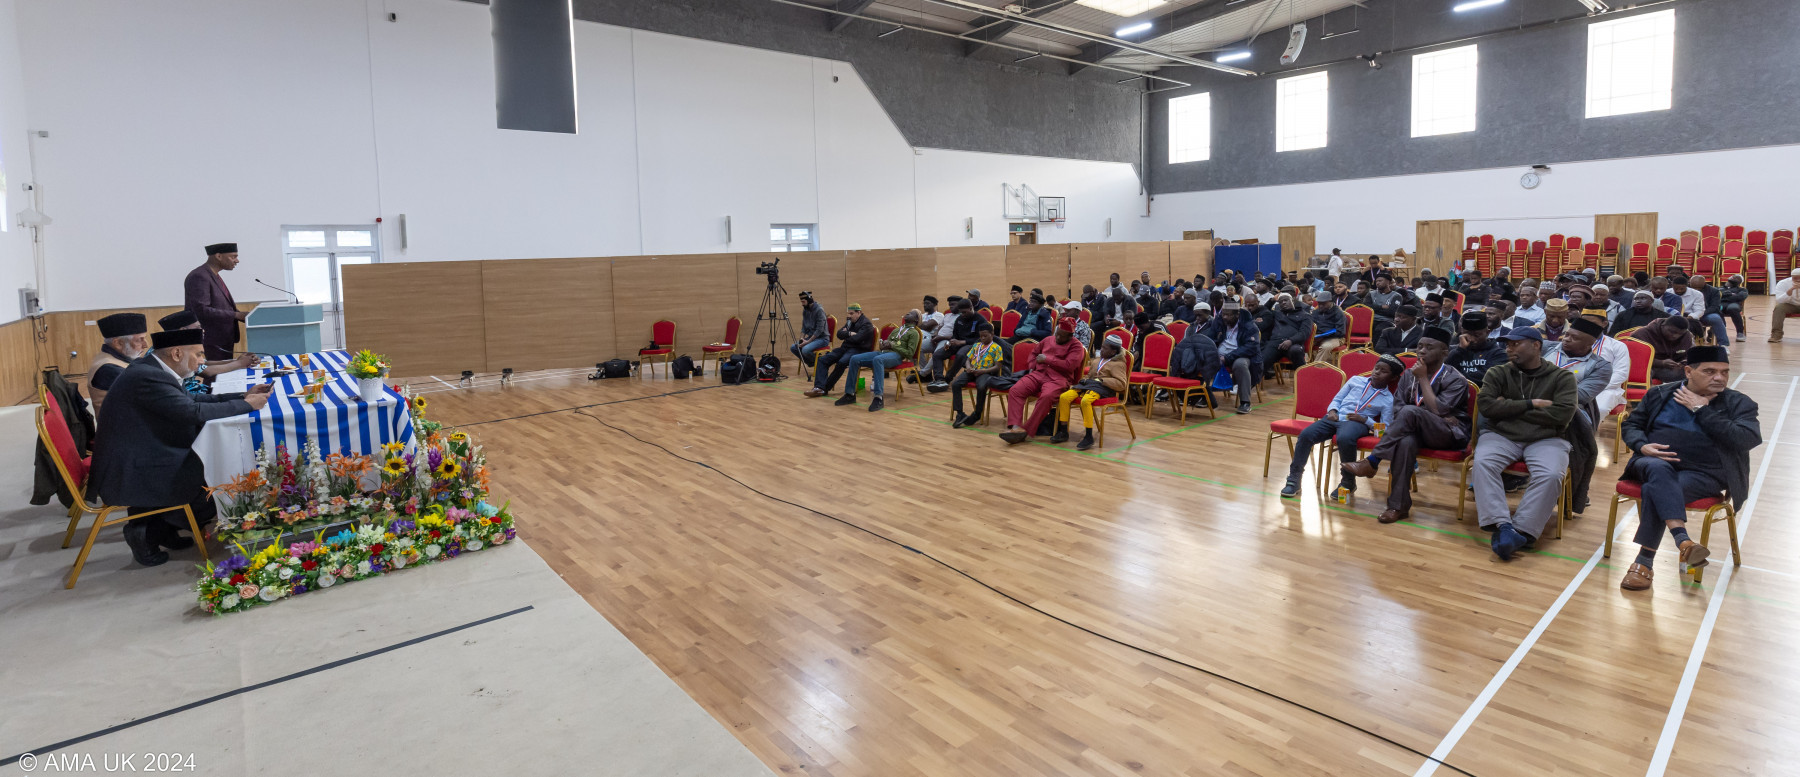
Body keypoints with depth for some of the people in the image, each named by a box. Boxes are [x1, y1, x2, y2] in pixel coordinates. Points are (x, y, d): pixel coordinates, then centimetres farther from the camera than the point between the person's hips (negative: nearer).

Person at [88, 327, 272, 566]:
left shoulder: (150, 369, 7)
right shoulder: (148, 377, -24)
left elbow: (191, 399, 13)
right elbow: (194, 412, -28)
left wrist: (243, 396, 5)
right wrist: (246, 405, -17)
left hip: (134, 461, 10)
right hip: (128, 476, -10)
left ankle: (163, 528, 20)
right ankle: (148, 532, 9)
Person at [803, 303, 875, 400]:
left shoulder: (866, 324, -8)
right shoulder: (850, 322, 18)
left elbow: (856, 339, -21)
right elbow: (839, 334, 7)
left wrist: (845, 334, -2)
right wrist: (849, 334, -11)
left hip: (859, 350, -9)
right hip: (846, 348, 9)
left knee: (842, 362, -35)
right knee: (823, 359, -5)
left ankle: (825, 388, -20)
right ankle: (819, 387, -17)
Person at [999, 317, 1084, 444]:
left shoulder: (1075, 346, 5)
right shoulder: (1048, 341, 23)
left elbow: (1069, 366, -11)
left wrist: (1047, 359, -5)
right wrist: (1031, 367, 19)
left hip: (1058, 379, -5)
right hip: (1038, 374, 5)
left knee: (1047, 396, -38)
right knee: (1015, 390, -20)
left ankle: (1026, 431, -33)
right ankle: (1014, 426, -33)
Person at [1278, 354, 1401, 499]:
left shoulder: (1388, 399, 8)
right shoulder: (1356, 380, 18)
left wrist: (1364, 419, -12)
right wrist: (1332, 411, 1)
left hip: (1358, 423, -3)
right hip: (1335, 417, 4)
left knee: (1344, 439, -40)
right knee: (1305, 435, -23)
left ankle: (1348, 483, -17)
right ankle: (1294, 480, -11)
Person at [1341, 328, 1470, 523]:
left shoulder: (1456, 380, -3)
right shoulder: (1408, 375, 11)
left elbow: (1436, 411, -18)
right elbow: (1397, 410, 0)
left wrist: (1423, 379, -11)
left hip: (1449, 435, -3)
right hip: (1416, 431, 3)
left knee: (1410, 411, -34)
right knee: (1406, 442, -37)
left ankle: (1372, 462, -30)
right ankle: (1399, 505, -34)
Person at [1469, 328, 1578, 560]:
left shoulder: (1562, 377, 8)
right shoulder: (1498, 373, 12)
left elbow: (1562, 414, -8)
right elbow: (1485, 404, -4)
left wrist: (1510, 409, -5)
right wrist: (1530, 405, -8)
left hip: (1545, 439, -1)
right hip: (1501, 436, 1)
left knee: (1550, 475, -32)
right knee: (1482, 463, -31)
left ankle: (1520, 533, -32)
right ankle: (1502, 526, -37)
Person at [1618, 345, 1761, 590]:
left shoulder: (1739, 404, 10)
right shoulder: (1660, 394, 16)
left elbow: (1748, 439, -7)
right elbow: (1631, 424, 18)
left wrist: (1701, 409, -7)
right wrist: (1642, 445, -5)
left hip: (1703, 474, -2)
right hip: (1653, 462, 2)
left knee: (1655, 489, -34)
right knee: (1659, 469, -38)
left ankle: (1644, 562, -32)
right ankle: (1683, 540, -51)